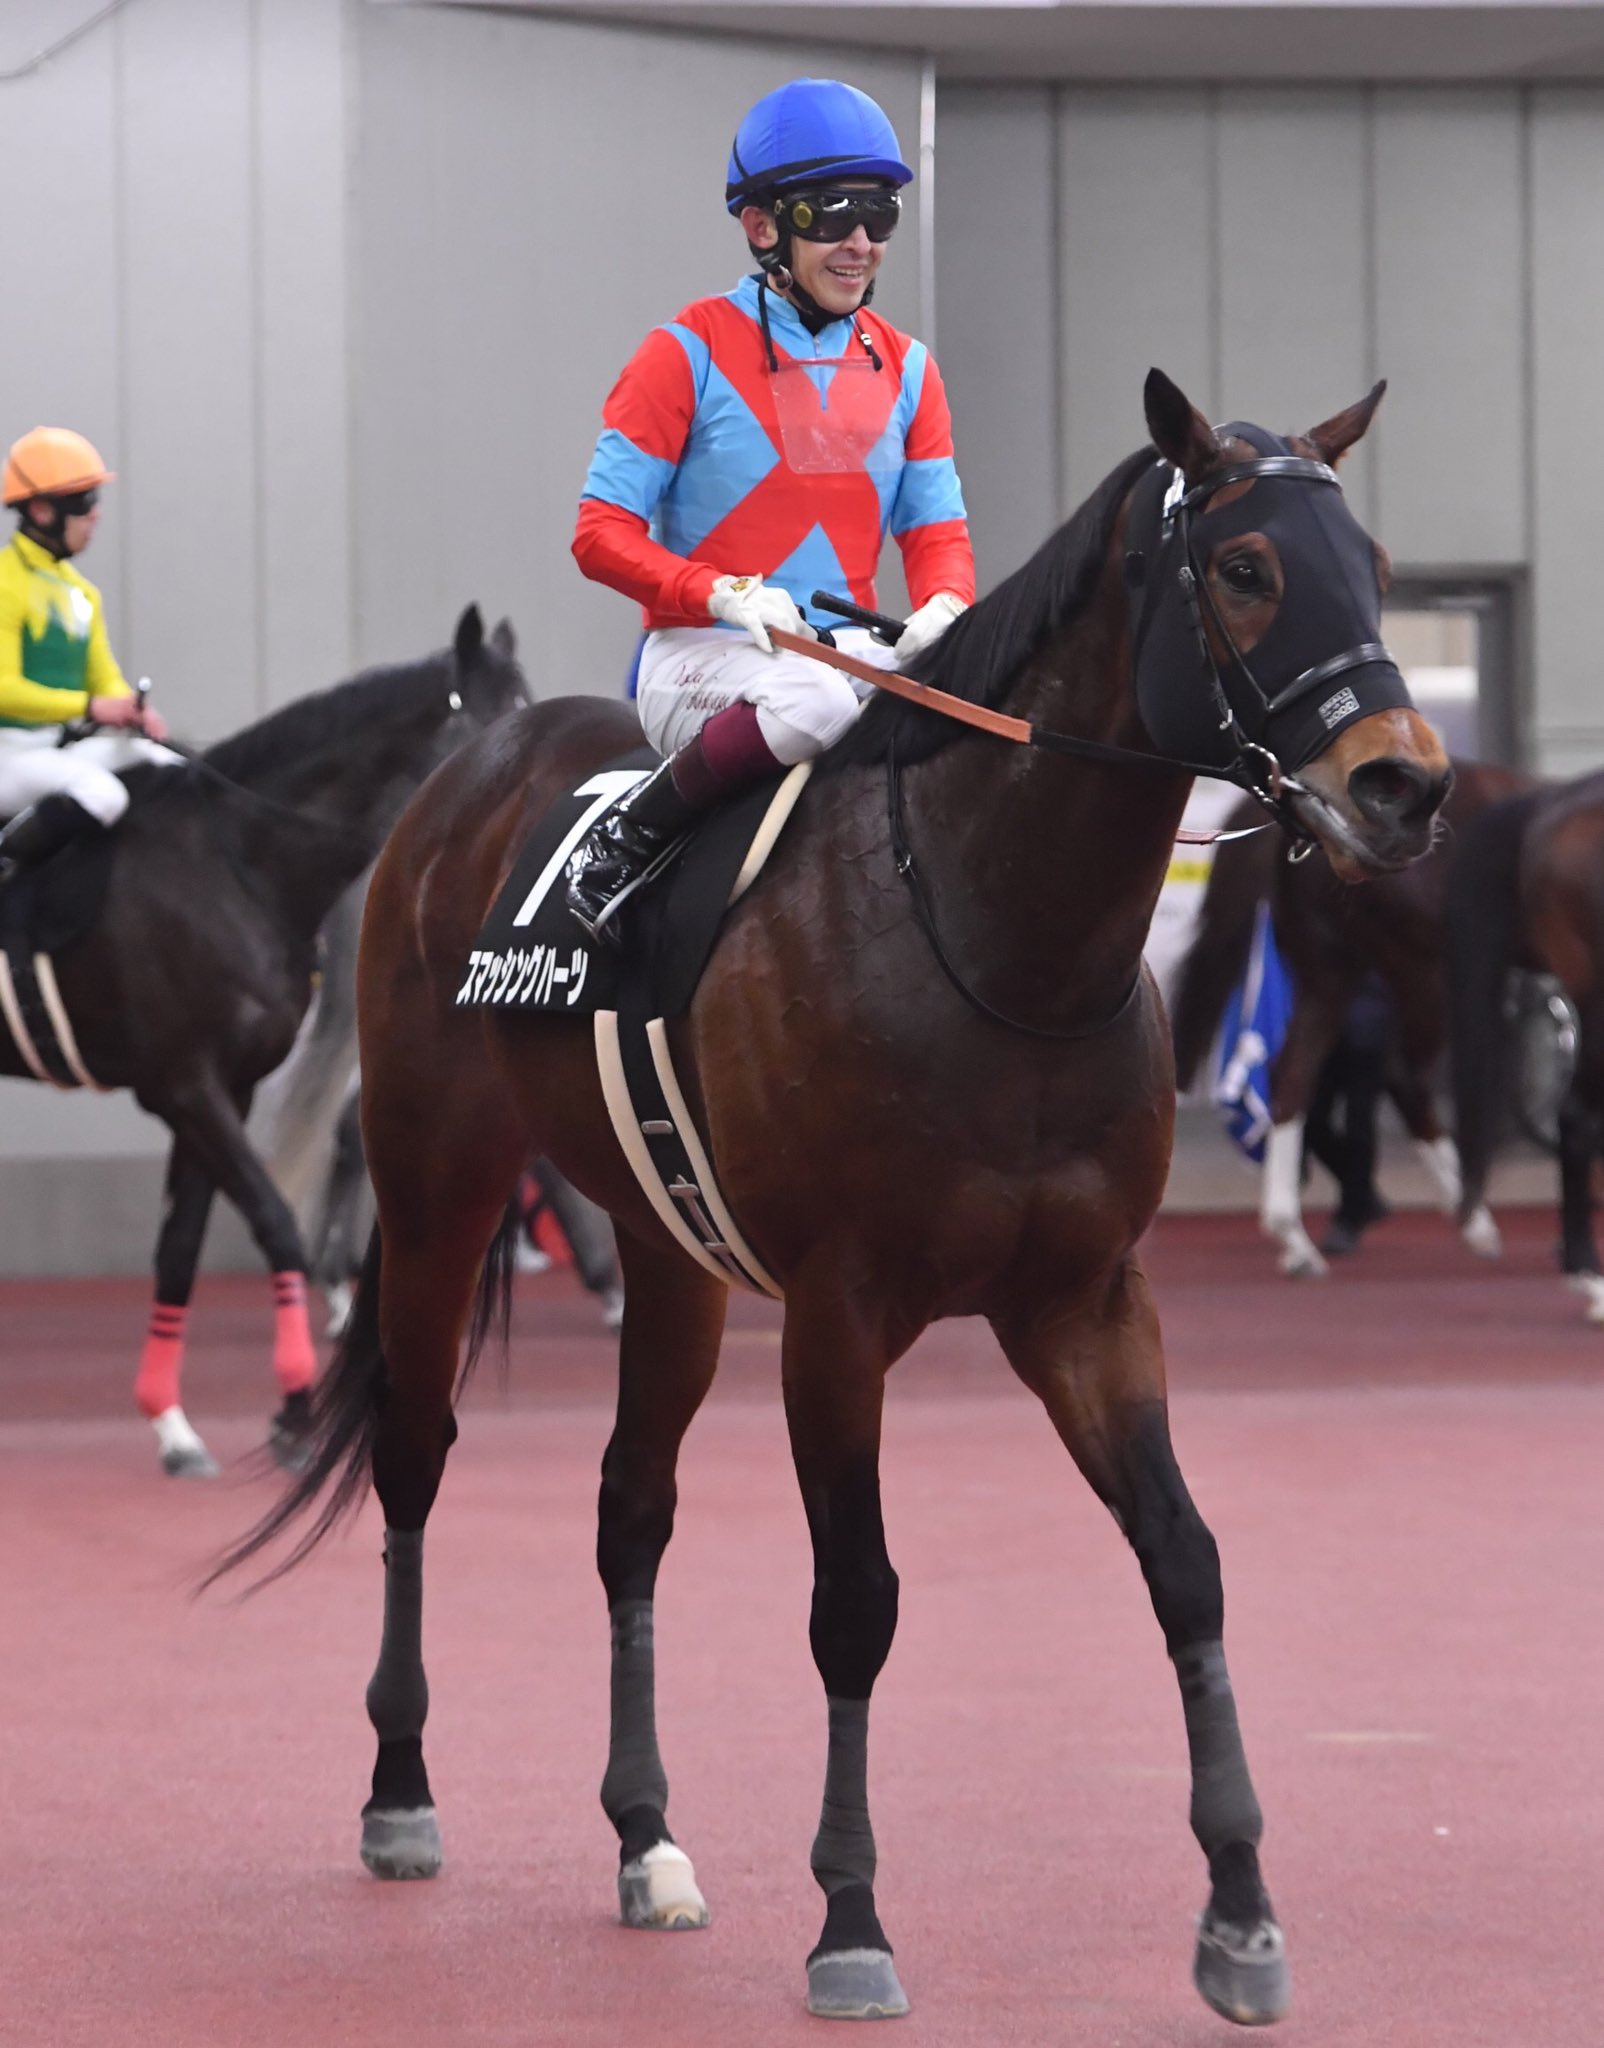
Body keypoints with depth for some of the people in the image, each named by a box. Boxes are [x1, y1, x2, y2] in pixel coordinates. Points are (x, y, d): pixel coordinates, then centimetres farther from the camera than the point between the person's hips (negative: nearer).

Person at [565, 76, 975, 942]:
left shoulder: (905, 369, 12)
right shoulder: (689, 355, -4)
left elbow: (938, 532, 12)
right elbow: (602, 532, -6)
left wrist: (943, 609, -13)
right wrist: (727, 597, -23)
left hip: (853, 653, 5)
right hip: (699, 661, -5)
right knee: (813, 700, -38)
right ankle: (627, 840, -17)